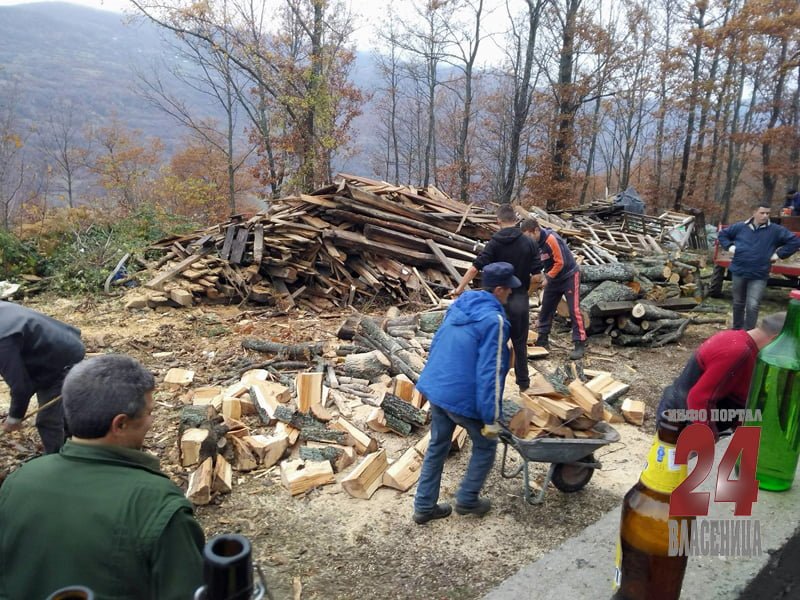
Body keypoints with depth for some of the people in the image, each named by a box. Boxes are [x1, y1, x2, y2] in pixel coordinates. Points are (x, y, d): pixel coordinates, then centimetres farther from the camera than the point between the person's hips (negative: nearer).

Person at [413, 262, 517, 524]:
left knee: (437, 446, 20)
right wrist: (491, 418, -16)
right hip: (463, 397, -7)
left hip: (436, 388, 8)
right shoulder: (494, 320, -19)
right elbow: (490, 373, -21)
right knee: (485, 445, 17)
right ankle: (467, 500, 28)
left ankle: (424, 506, 28)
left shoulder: (459, 304, 6)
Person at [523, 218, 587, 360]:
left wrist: (547, 278, -22)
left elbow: (560, 263, -25)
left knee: (574, 310, -8)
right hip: (553, 278, 8)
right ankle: (542, 341, 21)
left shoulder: (551, 239, -27)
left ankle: (580, 344, -5)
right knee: (545, 309, 10)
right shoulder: (533, 243, -4)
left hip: (569, 276, -8)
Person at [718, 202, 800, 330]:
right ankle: (737, 329, 31)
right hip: (739, 272, 2)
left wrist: (779, 254, -5)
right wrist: (729, 247, 3)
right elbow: (723, 234, 16)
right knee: (738, 303, 15)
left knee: (752, 306, -11)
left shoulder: (775, 230, -3)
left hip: (759, 276, -2)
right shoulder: (740, 227, 2)